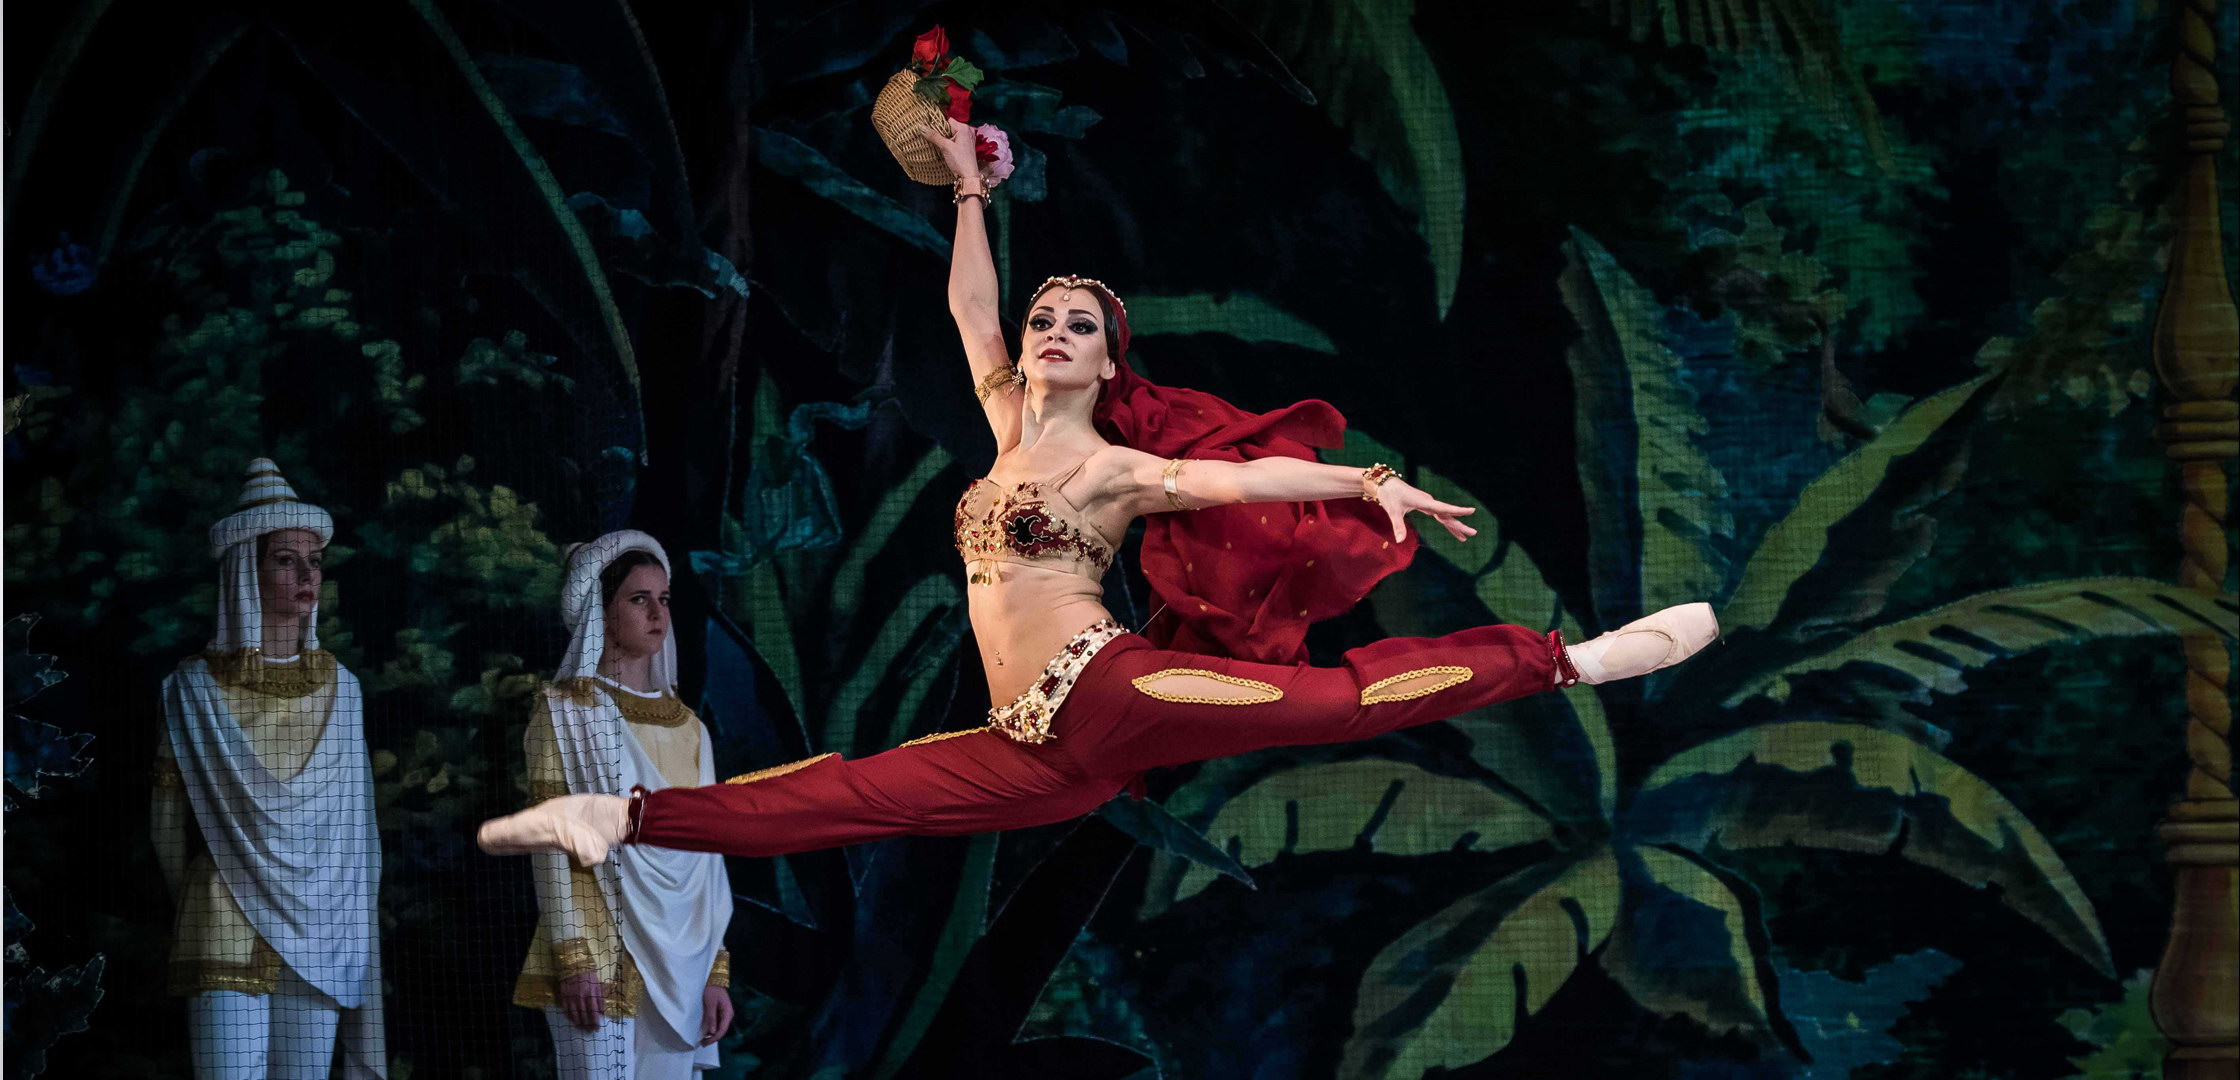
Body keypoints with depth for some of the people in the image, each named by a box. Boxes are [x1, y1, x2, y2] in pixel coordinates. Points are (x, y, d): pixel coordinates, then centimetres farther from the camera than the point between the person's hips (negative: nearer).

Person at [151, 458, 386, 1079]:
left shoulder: (339, 688, 9)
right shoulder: (195, 690, -1)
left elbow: (356, 828, 13)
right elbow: (169, 824, 7)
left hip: (319, 937, 3)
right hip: (227, 937, -3)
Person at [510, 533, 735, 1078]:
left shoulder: (687, 727, 13)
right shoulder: (566, 714, -1)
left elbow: (706, 855, 13)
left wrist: (716, 971, 7)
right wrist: (573, 961, -14)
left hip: (679, 964, 5)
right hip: (602, 961, -5)